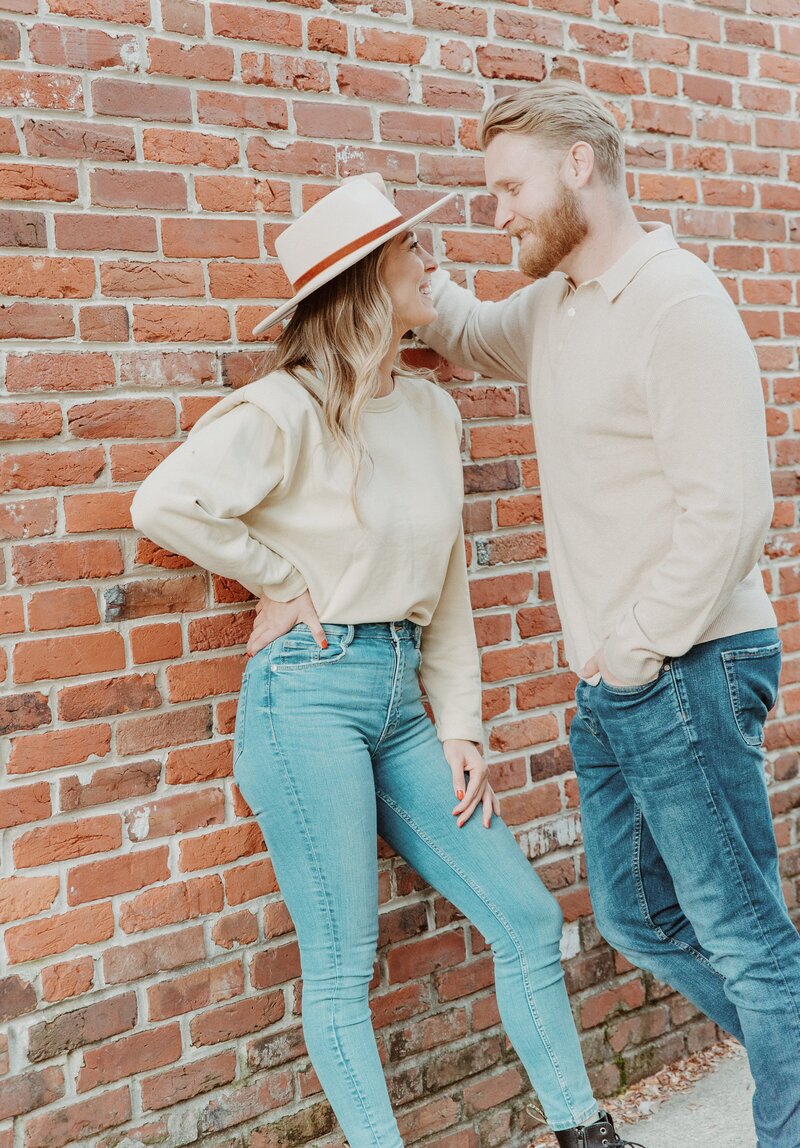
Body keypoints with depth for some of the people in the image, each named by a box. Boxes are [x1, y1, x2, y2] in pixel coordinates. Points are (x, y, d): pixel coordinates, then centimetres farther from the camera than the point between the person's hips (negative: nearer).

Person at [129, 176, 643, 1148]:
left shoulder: (431, 410, 11)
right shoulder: (291, 409, -9)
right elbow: (163, 504, -19)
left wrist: (460, 726, 9)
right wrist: (281, 579, -7)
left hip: (400, 700, 7)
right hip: (309, 693, -7)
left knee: (526, 918, 9)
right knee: (341, 966, 1)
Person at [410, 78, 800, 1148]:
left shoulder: (680, 305, -16)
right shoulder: (551, 304, 11)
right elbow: (468, 334, 32)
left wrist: (635, 655, -16)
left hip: (684, 672, -9)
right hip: (612, 683, 10)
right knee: (636, 917, 20)